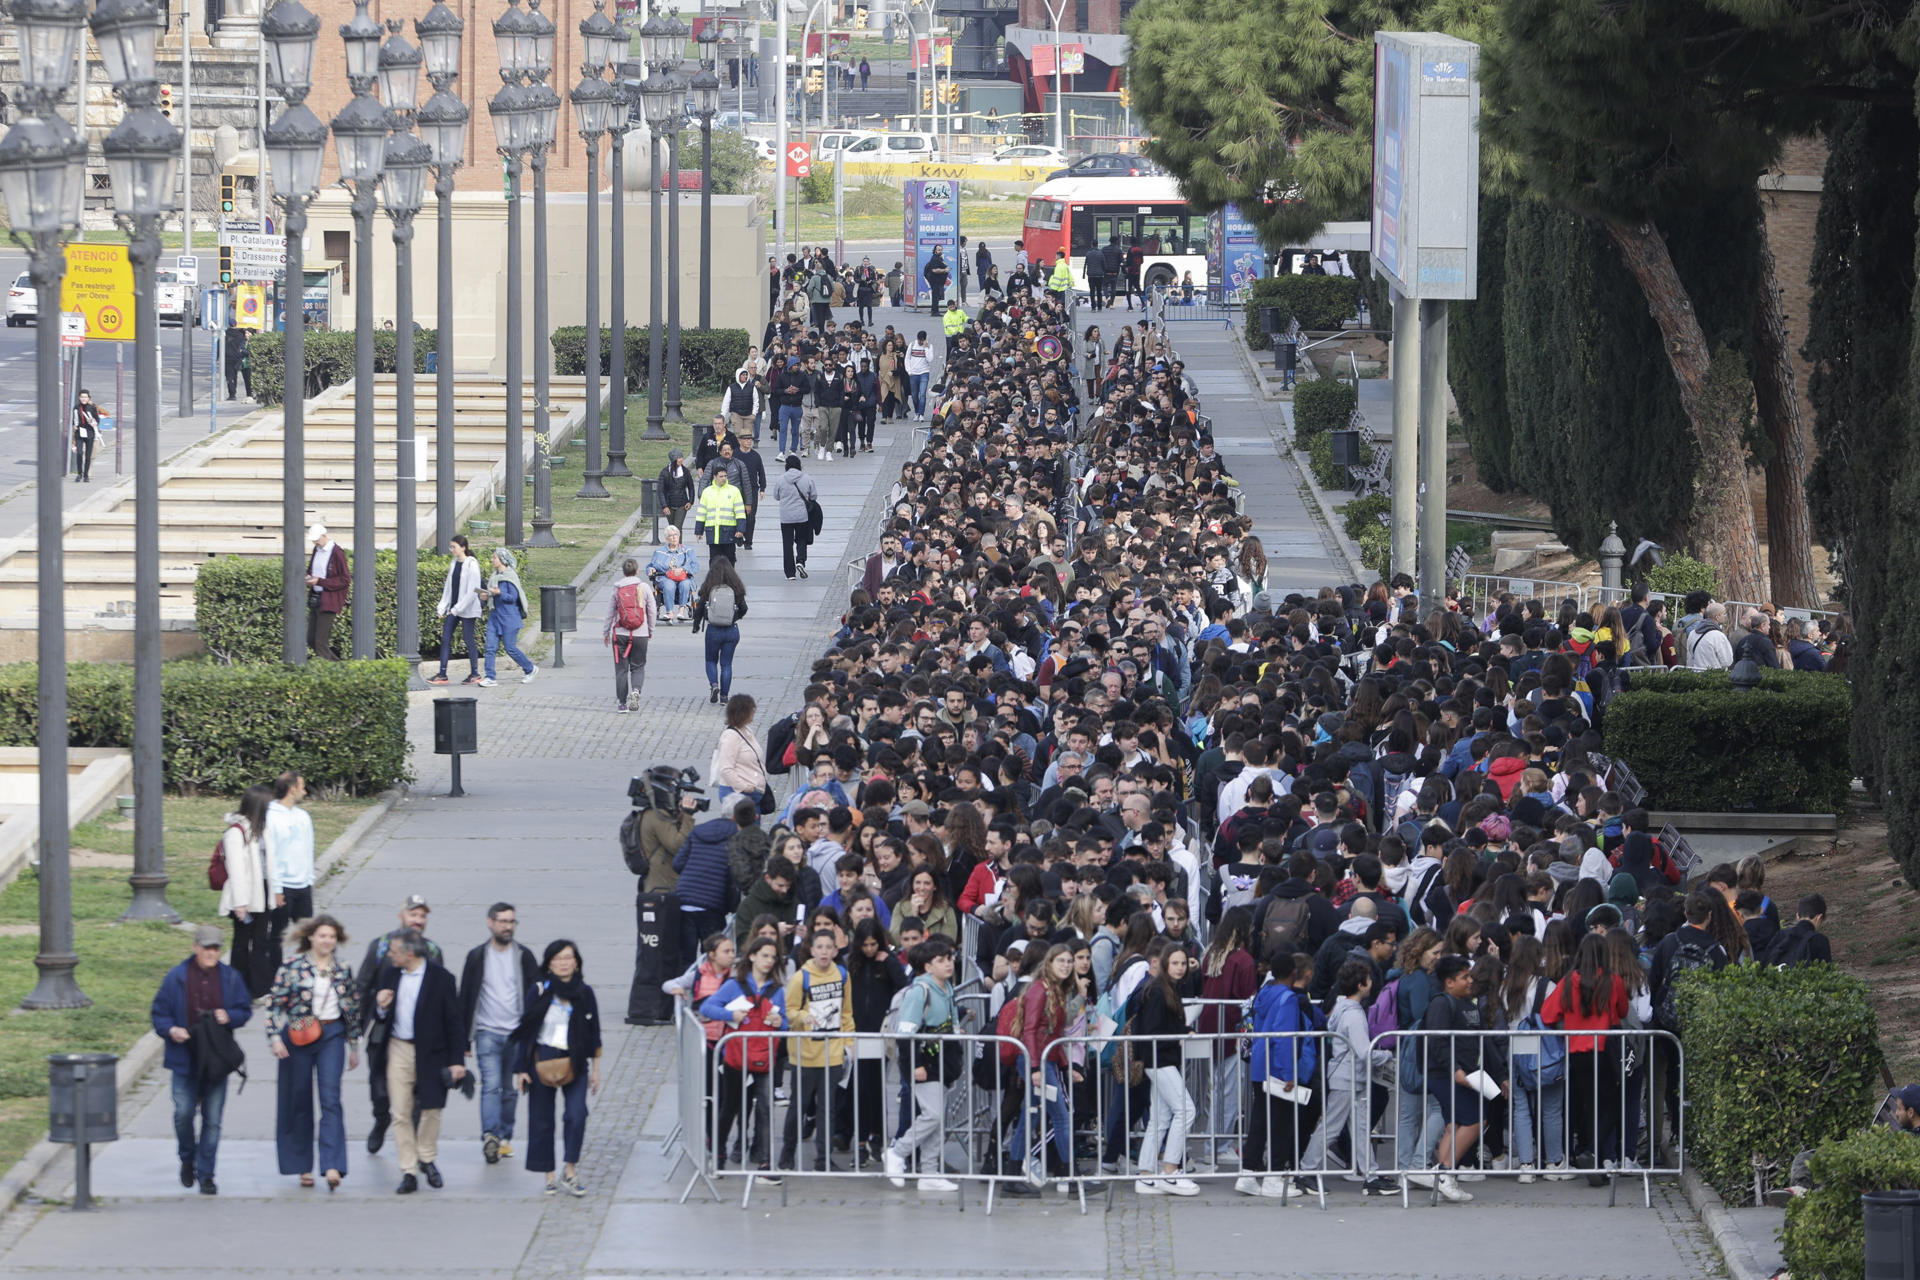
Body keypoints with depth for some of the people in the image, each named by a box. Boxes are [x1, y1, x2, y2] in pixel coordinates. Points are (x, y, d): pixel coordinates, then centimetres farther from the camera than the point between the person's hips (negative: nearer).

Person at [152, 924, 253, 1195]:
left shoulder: (230, 977, 5)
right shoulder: (176, 977, -1)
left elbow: (245, 1009, 12)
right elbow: (160, 1012, 3)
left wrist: (229, 1017, -10)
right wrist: (170, 1030, -16)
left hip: (216, 1060, 1)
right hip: (185, 1058, -1)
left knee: (212, 1120, 1)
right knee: (183, 1114, -3)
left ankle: (206, 1175, 10)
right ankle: (188, 1160, 26)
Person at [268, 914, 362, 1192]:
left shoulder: (343, 970, 6)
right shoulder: (293, 966, -3)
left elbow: (353, 1007, 14)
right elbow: (275, 1002, -3)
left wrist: (354, 1046, 16)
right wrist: (275, 1036, -12)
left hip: (332, 1036, 1)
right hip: (298, 1037, -1)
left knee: (331, 1099, -10)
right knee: (299, 1102, 7)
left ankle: (333, 1166, -16)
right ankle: (303, 1166, 18)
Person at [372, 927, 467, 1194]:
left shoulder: (440, 979, -8)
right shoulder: (389, 974, 4)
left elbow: (453, 1021, -4)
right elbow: (380, 1016, 14)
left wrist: (456, 1060, -7)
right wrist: (381, 1007, -11)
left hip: (430, 1053, -3)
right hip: (398, 1050, 3)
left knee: (431, 1109, 6)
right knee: (401, 1113, -1)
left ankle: (427, 1159, 29)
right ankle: (409, 1172, 5)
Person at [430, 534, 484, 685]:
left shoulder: (471, 565, -12)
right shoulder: (453, 564, 10)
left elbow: (472, 591, -16)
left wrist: (457, 608, -18)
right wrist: (441, 607, 8)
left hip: (467, 609, -7)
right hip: (453, 609, 7)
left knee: (468, 639, -1)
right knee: (445, 639, 2)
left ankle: (475, 674, 9)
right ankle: (442, 674, 2)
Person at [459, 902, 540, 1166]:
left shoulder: (524, 957, 6)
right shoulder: (477, 957, 2)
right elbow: (464, 998, 5)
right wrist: (463, 1039, 2)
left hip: (516, 1033, 2)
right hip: (487, 1032, -2)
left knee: (509, 1090, 9)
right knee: (491, 1085, -16)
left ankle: (505, 1136, 19)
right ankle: (490, 1137, -27)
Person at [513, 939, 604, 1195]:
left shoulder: (585, 994, 4)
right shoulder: (538, 992, 0)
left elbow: (594, 1034, 11)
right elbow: (527, 1031, 3)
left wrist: (595, 1069, 10)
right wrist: (522, 1068, 0)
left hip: (574, 1063, 0)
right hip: (542, 1064, 0)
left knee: (576, 1114, -17)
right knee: (541, 1121, 3)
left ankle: (570, 1171, -8)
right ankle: (549, 1176, 13)